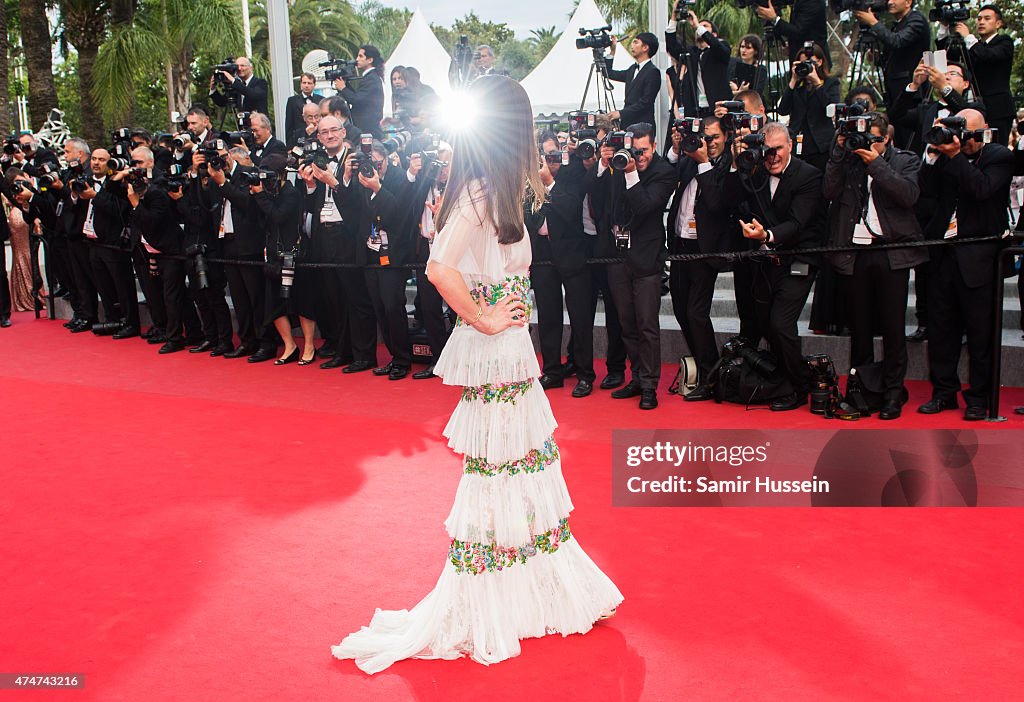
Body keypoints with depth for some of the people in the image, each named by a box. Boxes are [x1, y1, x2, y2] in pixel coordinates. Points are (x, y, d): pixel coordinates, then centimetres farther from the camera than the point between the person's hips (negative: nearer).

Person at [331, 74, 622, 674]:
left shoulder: (494, 190, 11)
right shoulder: (480, 192, -19)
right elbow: (441, 268, -29)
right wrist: (481, 319, -19)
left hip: (512, 351, 9)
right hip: (494, 354, -9)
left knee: (525, 463, 18)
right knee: (496, 468, 2)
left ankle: (541, 589, 35)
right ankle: (482, 610, 19)